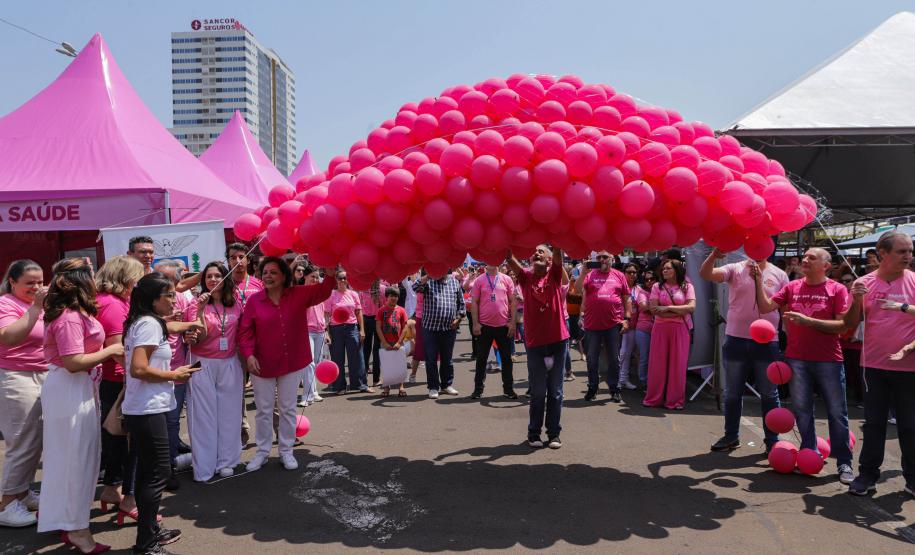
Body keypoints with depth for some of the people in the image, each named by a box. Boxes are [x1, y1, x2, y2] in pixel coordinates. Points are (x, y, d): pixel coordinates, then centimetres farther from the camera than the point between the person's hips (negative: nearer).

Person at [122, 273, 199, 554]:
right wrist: (174, 375, -13)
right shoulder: (150, 324, -16)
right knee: (158, 472, -3)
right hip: (148, 410, -10)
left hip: (139, 409, 10)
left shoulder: (139, 322, 13)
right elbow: (138, 369, -25)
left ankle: (150, 531, 28)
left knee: (147, 470, 17)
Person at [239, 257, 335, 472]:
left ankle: (286, 451, 26)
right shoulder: (254, 300, -8)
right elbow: (245, 331, -8)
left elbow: (324, 291, -12)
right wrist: (249, 354, -20)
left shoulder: (299, 294, -5)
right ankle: (262, 451, 27)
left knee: (288, 409, 12)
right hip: (262, 364, -1)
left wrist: (331, 272, -28)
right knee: (264, 410, 12)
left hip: (292, 363, 1)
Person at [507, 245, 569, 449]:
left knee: (555, 391, 9)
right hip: (534, 342, 0)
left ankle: (554, 433, 19)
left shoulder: (554, 275, 2)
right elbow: (510, 259, -14)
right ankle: (534, 433, 18)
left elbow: (558, 253, -16)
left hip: (558, 340, 0)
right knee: (537, 391, 6)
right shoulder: (526, 276, 3)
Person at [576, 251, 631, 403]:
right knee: (592, 359, 8)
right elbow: (578, 289, -10)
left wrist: (627, 318, 1)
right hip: (592, 324, 0)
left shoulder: (619, 275, 6)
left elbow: (627, 298, 8)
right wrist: (584, 271, -18)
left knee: (614, 359, 8)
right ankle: (592, 388, 21)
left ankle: (614, 389, 19)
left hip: (614, 324, 0)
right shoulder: (589, 274, 4)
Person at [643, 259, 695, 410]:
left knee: (678, 364, 0)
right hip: (660, 328, 1)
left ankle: (675, 400, 9)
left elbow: (691, 307, -7)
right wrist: (679, 312, -9)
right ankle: (654, 398, 10)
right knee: (658, 363, 1)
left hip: (680, 330, -1)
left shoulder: (687, 287, 6)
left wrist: (667, 308, -11)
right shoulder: (657, 287, 7)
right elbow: (653, 309, -5)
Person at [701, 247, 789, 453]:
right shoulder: (735, 269, 0)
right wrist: (713, 255, -32)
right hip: (736, 340, 1)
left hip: (767, 343, 0)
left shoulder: (779, 275, 2)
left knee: (769, 394, 9)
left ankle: (772, 440, 22)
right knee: (732, 393, 12)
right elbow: (705, 274, -14)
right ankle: (731, 436, 26)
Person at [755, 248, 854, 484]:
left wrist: (808, 321, -18)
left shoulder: (837, 290, -3)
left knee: (837, 412, 4)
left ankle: (844, 462, 14)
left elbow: (842, 325, -11)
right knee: (802, 410, 9)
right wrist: (758, 281, -10)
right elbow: (765, 307, -1)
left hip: (828, 360, -3)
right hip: (797, 358, 3)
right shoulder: (792, 287, 7)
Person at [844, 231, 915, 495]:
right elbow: (851, 323, 2)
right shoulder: (865, 283, 1)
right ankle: (868, 474, 16)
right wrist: (856, 300, -14)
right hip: (874, 364, 1)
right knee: (873, 423, 9)